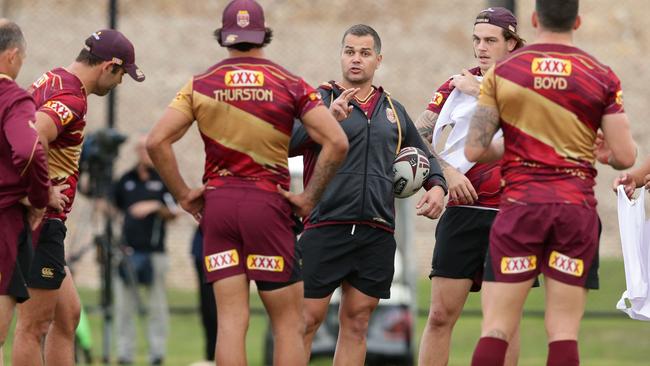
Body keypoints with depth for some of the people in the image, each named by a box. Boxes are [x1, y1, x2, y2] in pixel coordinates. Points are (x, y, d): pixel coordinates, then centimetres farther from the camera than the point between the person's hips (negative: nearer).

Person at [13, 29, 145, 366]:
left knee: (67, 313, 16)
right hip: (42, 221, -10)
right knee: (34, 325, -5)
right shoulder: (71, 100, -17)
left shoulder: (48, 82, 13)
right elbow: (33, 140, -34)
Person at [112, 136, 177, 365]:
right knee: (124, 307, 2)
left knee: (157, 307, -1)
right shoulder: (126, 180, 12)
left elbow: (173, 213, 0)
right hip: (128, 250, 3)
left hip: (154, 251, -3)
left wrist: (156, 207, -15)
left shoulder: (164, 180, 4)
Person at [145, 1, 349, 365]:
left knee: (231, 320, 1)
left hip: (217, 203, 2)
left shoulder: (201, 85, 5)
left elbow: (157, 142, -4)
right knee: (289, 323, 3)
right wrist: (310, 197, -2)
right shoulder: (290, 84, 1)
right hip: (269, 203, -2)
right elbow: (337, 143, -9)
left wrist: (183, 194, 3)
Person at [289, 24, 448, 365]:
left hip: (377, 233, 5)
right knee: (307, 319, -6)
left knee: (356, 322, 7)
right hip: (325, 228, -4)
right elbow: (287, 142, -12)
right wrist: (328, 118, -25)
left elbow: (423, 156, 30)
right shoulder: (321, 99, 3)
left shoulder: (393, 109, 17)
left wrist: (437, 186, 10)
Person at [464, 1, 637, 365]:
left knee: (496, 329, 1)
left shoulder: (502, 72, 2)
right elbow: (624, 157, -1)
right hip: (577, 207, 0)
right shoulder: (602, 76, 2)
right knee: (564, 332, 1)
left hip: (520, 204, 0)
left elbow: (475, 149, -2)